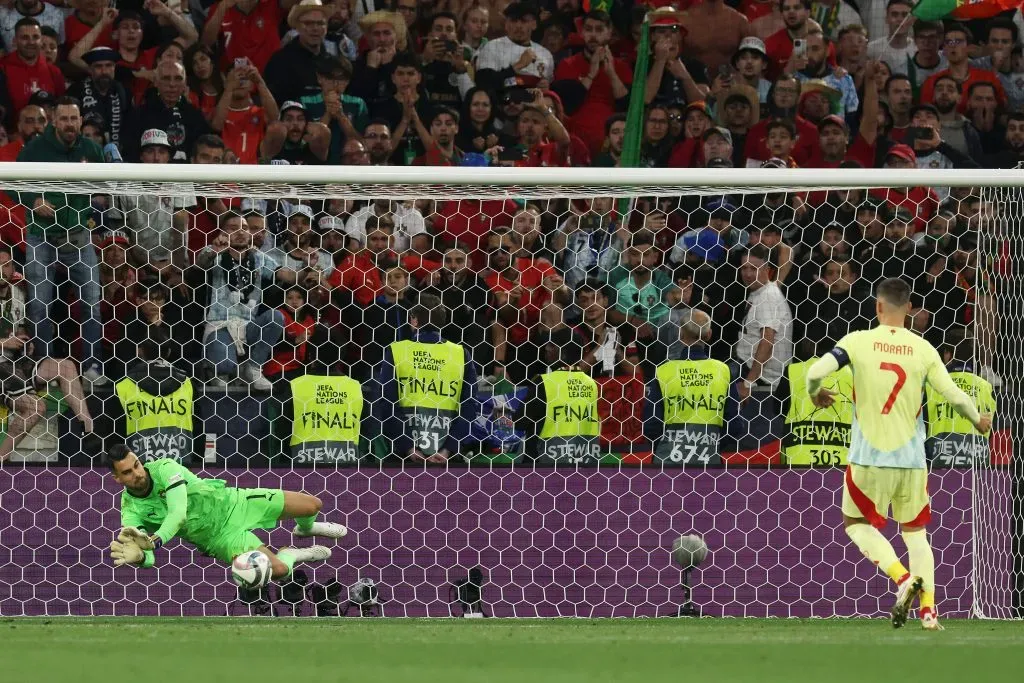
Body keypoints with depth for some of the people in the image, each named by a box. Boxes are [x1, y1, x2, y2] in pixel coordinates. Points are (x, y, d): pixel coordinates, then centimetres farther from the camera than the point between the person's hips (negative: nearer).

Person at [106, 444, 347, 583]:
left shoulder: (164, 468, -20)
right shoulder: (131, 512, -16)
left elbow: (179, 513, -33)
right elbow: (148, 556, -25)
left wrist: (154, 541, -50)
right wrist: (139, 555, -53)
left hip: (231, 503, 0)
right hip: (220, 537, 0)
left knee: (312, 505, -1)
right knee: (276, 569, -26)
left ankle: (305, 528, 40)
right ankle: (293, 554, 14)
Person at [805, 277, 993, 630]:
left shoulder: (858, 342, -7)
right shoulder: (923, 350, -2)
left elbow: (816, 372, -17)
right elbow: (955, 396, -3)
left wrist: (816, 395, 7)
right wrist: (979, 420, 17)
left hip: (869, 458, -2)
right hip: (911, 458, 2)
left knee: (857, 525, 14)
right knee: (915, 531, 16)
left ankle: (904, 578, -9)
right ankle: (928, 608, 6)